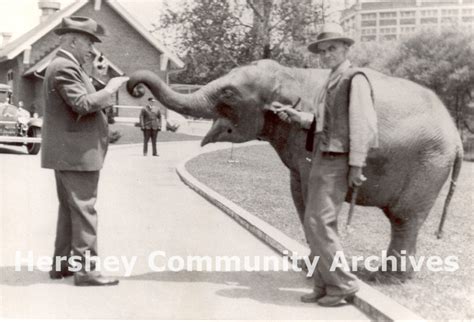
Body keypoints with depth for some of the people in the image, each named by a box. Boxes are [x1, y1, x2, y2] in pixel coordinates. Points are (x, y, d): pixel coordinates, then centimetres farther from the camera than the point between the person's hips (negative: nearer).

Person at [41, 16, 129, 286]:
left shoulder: (65, 66, 20)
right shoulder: (65, 67, -14)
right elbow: (83, 104, -25)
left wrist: (103, 98, 11)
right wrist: (110, 89, -16)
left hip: (69, 153, 11)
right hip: (76, 153, -11)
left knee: (70, 209, 15)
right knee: (83, 209, -8)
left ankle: (62, 263, 21)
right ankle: (85, 269, -5)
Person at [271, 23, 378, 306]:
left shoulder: (355, 79, -9)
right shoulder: (331, 83, 18)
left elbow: (361, 123, -16)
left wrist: (356, 165, -20)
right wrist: (293, 115, 13)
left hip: (337, 162, -9)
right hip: (321, 159, 9)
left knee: (318, 223, -12)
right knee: (318, 223, 10)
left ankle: (344, 285, -2)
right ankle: (325, 285, 18)